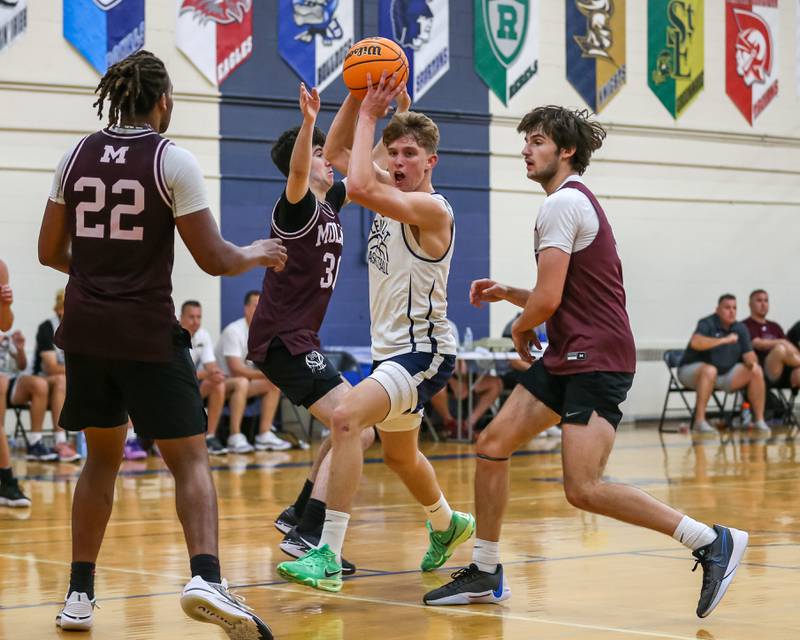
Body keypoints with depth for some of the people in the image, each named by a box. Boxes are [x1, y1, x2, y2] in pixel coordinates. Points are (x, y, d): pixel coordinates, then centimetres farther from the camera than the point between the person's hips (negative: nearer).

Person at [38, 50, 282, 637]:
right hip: (148, 333, -5)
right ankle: (206, 577, -21)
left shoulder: (77, 156, 6)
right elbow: (214, 259, -8)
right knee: (190, 460, 1)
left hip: (86, 329, 5)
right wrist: (258, 254, 12)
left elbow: (51, 251, 12)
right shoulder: (172, 160, -7)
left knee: (103, 457, 19)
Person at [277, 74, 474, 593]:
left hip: (424, 352, -10)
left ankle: (329, 556, -33)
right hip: (391, 350, 10)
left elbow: (359, 187, -33)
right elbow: (336, 153, 14)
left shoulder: (432, 208, -18)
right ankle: (447, 524, 56)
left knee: (347, 417, -31)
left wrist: (369, 115, -22)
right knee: (400, 456, 27)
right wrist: (357, 99, -1)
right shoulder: (394, 193, 7)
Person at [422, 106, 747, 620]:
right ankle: (486, 575, 16)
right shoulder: (577, 201, 20)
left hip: (596, 360, -10)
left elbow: (548, 299, -19)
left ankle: (712, 542, -11)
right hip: (569, 357, 10)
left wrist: (521, 328, 2)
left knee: (584, 489, -18)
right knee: (492, 446, 7)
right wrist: (508, 293, 17)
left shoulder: (562, 204, -13)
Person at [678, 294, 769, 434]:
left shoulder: (740, 329, 5)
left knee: (757, 371, -10)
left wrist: (752, 362, -21)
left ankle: (759, 420, -7)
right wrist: (724, 340, -37)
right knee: (710, 370, -40)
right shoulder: (707, 324, -15)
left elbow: (748, 354, 4)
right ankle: (699, 421, -39)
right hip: (692, 372, -6)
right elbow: (696, 343, -35)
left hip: (724, 375, 6)